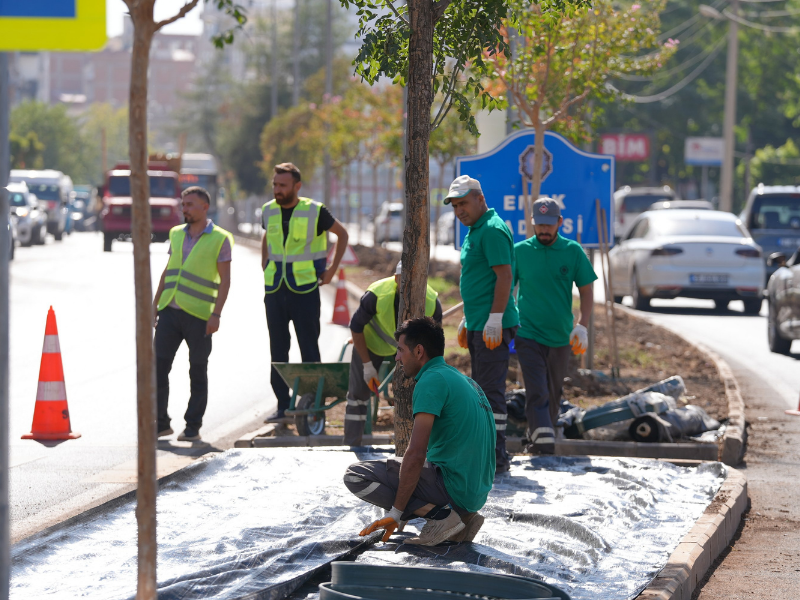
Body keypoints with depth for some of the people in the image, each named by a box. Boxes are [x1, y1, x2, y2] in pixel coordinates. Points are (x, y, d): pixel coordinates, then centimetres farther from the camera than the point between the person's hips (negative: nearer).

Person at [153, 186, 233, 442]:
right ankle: (160, 424, 6)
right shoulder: (176, 234, 13)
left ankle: (193, 427, 9)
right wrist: (155, 304, 13)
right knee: (158, 367, -1)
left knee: (197, 373, 3)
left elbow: (225, 280, -6)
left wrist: (216, 314, -14)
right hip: (170, 312, 5)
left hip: (198, 315, -5)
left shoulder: (220, 239, -3)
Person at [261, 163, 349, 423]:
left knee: (309, 348, -2)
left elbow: (342, 234, 8)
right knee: (278, 349, 6)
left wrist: (332, 270, 4)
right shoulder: (268, 211, 5)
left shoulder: (315, 211, -7)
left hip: (305, 289, -4)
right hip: (275, 290, 4)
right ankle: (283, 405, 12)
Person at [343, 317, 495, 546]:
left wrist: (396, 513, -15)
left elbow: (416, 454, -20)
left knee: (355, 475, -7)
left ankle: (437, 514, -14)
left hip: (453, 489, -9)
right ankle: (463, 518, 10)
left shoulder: (432, 380, -13)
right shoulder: (464, 379, 18)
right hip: (478, 492, 9)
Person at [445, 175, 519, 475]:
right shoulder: (474, 231, 19)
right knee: (482, 390, 13)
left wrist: (494, 319, -24)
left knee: (490, 390, -9)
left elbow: (504, 275, -20)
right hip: (478, 325, 11)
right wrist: (466, 321, 27)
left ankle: (496, 455, -7)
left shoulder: (492, 230, -13)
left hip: (493, 326, -11)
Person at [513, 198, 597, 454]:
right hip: (528, 334, -2)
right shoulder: (520, 251, 0)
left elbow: (586, 292, 6)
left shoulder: (572, 251, 1)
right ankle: (543, 442, -19)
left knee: (553, 393, 12)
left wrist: (582, 326, -6)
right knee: (536, 392, -14)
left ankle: (537, 435, 28)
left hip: (560, 336, 2)